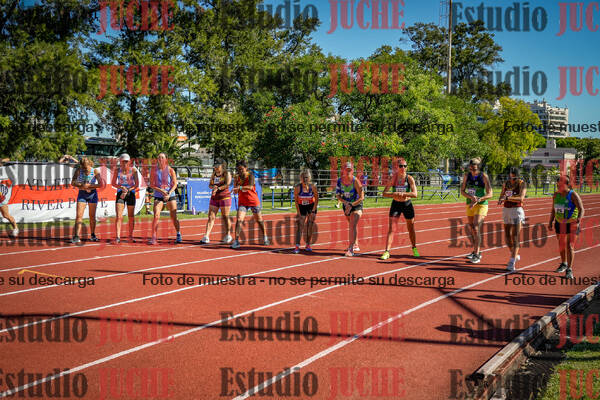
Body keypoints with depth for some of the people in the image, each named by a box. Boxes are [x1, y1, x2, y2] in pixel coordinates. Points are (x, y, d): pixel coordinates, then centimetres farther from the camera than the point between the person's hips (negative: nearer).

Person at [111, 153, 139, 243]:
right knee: (119, 216, -12)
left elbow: (137, 184, -4)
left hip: (131, 193, 0)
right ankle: (118, 237, -15)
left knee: (131, 217, 6)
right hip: (120, 194, 0)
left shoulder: (133, 170, -4)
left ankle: (131, 236, 19)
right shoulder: (117, 171, -1)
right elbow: (113, 183, 4)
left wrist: (128, 190, -15)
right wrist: (121, 187, -14)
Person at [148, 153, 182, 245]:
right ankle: (153, 238, -13)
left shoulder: (170, 170, -3)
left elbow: (175, 184, -2)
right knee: (156, 216, -14)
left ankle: (178, 235, 24)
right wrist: (161, 191, -16)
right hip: (158, 196, 0)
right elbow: (152, 185, -2)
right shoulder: (154, 170, -1)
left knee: (174, 217, 3)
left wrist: (169, 194, -16)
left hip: (170, 195, 0)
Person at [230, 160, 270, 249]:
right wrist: (237, 181, -16)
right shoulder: (237, 177, 0)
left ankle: (265, 237, 32)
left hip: (253, 201, -2)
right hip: (242, 202, 2)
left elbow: (250, 187, -30)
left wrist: (240, 187, -44)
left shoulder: (250, 176, -12)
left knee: (259, 220, 12)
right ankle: (236, 241, -18)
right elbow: (235, 191, 0)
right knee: (239, 220, -16)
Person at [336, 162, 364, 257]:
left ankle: (351, 249, -23)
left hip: (356, 205, -5)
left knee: (352, 226, -20)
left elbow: (361, 197, -20)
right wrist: (345, 202, -16)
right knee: (352, 226, 19)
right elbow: (337, 195, 0)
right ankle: (356, 245, 37)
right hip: (346, 205, 5)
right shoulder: (340, 180, -9)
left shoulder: (355, 181, -21)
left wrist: (351, 205, -24)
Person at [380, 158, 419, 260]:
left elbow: (415, 194, -19)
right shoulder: (393, 178, -8)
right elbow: (384, 193, -9)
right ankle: (387, 251, -10)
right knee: (391, 228, -9)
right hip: (396, 205, 0)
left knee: (411, 228, 13)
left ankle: (414, 249, 34)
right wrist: (394, 194, -27)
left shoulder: (409, 179, -10)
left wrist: (403, 194, -31)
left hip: (407, 205, 0)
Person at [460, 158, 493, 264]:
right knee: (471, 230, 12)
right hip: (469, 205, 5)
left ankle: (477, 255, -12)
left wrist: (477, 200, -24)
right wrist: (471, 197, -17)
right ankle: (476, 251, 29)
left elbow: (490, 194, -13)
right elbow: (462, 191, 2)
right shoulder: (467, 175, 1)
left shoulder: (484, 176, -11)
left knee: (476, 229, -17)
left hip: (481, 205, -5)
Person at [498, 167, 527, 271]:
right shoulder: (506, 184, 8)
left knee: (515, 236, -11)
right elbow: (501, 197, 13)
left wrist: (507, 198, -33)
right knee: (507, 235, 12)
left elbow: (521, 198, -22)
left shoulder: (522, 184, -8)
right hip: (506, 210, 6)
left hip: (517, 209, -6)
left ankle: (512, 262, -16)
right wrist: (501, 200, -12)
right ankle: (515, 255, 35)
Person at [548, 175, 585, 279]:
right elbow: (553, 210, 12)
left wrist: (579, 218, -39)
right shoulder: (556, 195, 2)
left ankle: (569, 270, -9)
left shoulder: (573, 195, -15)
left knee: (570, 246, -12)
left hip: (572, 224, -5)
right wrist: (550, 222, 6)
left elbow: (581, 209, -20)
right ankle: (564, 263, 40)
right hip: (560, 224, 6)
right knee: (561, 245, 17)